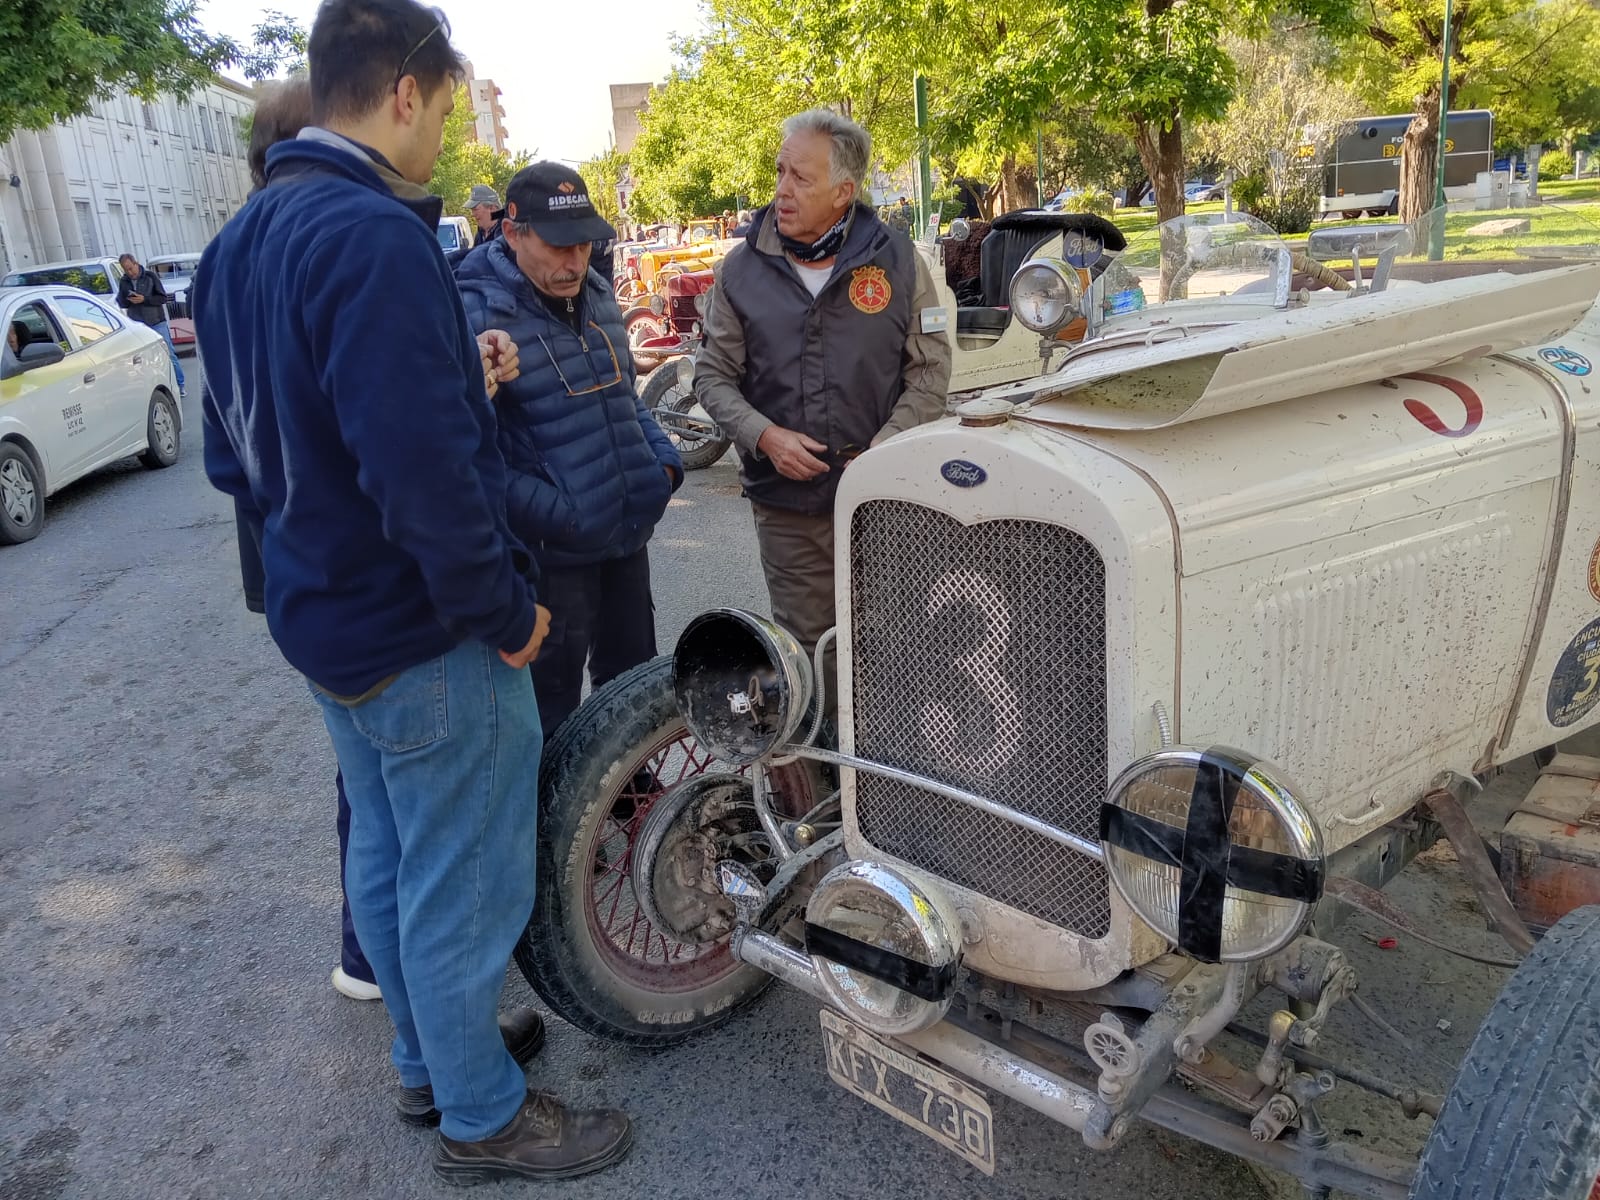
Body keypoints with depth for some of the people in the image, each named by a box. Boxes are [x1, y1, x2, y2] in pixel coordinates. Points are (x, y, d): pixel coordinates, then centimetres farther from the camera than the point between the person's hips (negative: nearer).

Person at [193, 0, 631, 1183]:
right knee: (464, 888, 7)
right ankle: (483, 1119, 28)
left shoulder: (241, 241, 8)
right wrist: (505, 614, -17)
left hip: (323, 616, 10)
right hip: (425, 638, -10)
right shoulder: (375, 236, -23)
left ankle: (431, 1058, 43)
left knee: (386, 856, 22)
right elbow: (423, 472, -30)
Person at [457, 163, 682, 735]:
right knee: (552, 710, 6)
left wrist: (664, 461, 7)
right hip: (552, 553, -8)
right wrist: (553, 515, -24)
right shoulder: (476, 313, -16)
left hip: (627, 536, 8)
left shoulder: (595, 295, 9)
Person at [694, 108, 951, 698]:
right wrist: (765, 436, -12)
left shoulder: (896, 259, -1)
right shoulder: (743, 267, 2)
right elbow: (713, 375, 6)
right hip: (785, 503, 1)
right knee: (807, 649, 10)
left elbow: (930, 368, 2)